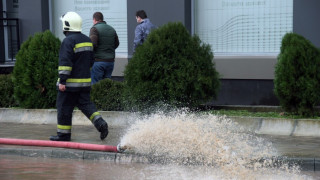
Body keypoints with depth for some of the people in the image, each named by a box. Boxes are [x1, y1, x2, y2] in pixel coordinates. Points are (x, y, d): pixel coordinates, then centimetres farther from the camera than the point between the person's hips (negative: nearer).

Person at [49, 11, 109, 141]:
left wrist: (62, 80, -19)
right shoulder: (87, 40, 11)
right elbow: (91, 61, 19)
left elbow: (65, 62, -20)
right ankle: (100, 123, -7)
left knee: (64, 107, 3)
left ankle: (63, 134, 9)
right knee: (85, 104, 11)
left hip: (70, 82, -7)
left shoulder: (68, 41, -15)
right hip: (85, 81, 8)